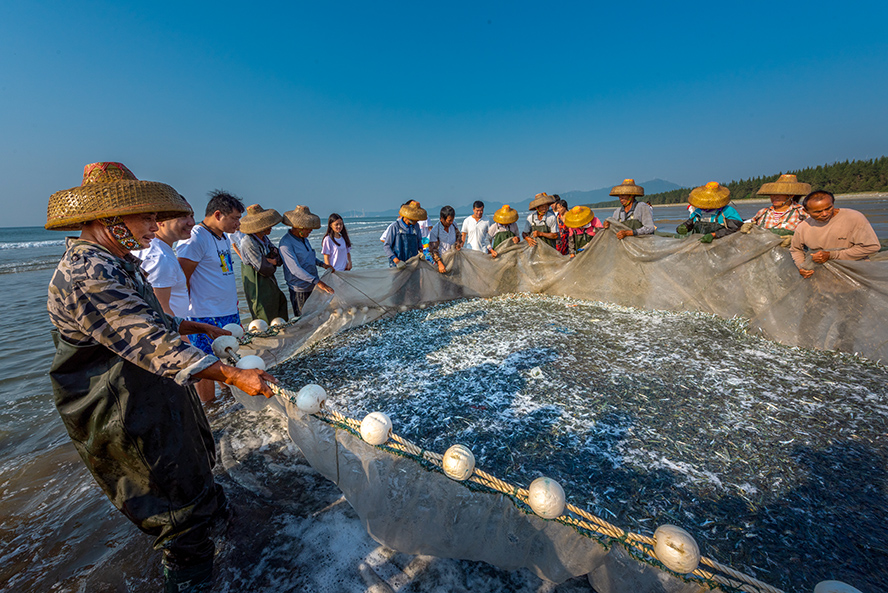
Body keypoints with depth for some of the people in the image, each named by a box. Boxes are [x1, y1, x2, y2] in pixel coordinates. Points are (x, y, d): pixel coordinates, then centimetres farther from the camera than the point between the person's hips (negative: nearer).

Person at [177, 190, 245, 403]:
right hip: (206, 316, -9)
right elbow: (181, 280, -15)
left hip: (229, 313, 9)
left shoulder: (223, 238, 13)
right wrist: (188, 315, -13)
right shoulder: (195, 239, -15)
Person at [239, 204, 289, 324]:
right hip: (257, 285, -8)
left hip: (270, 282, 8)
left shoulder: (264, 238, 6)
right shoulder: (248, 242, -20)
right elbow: (264, 269, -21)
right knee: (265, 322, 0)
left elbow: (280, 260, 4)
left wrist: (271, 261, -15)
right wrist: (273, 263, -3)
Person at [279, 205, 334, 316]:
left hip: (312, 286, 8)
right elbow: (295, 269, -28)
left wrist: (322, 264, 13)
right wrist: (317, 282, -33)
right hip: (299, 289, -8)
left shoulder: (303, 238, 7)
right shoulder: (286, 243, -20)